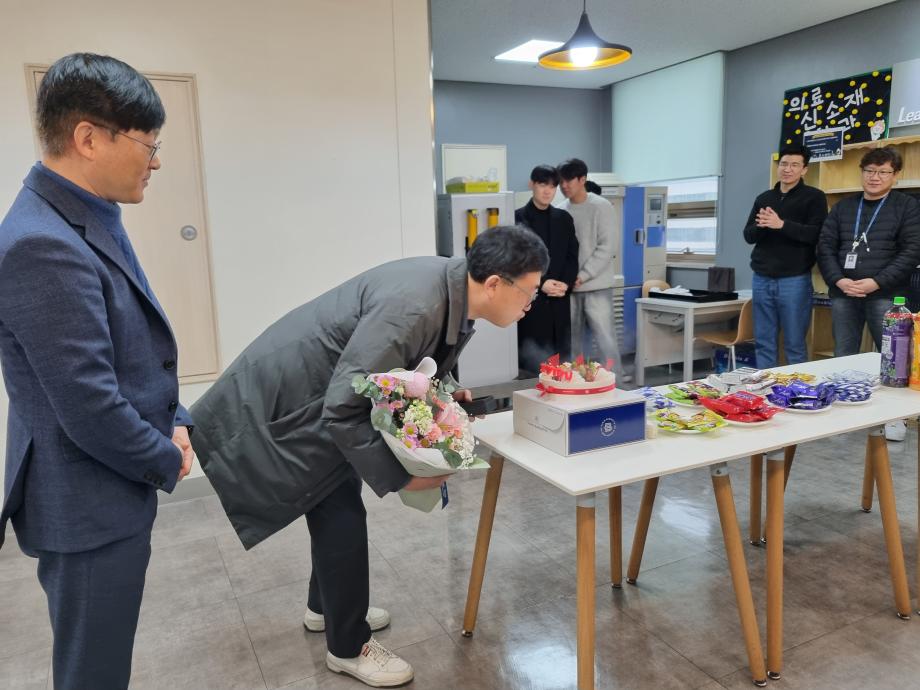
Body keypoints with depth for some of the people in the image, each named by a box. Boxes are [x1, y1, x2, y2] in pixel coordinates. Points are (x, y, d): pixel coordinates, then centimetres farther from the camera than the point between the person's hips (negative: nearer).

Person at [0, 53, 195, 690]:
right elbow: (90, 410, -26)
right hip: (88, 508, -9)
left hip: (112, 490, 9)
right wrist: (167, 463, -10)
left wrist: (175, 421, 2)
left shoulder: (88, 220, 5)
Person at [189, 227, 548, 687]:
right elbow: (343, 408, -31)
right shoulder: (413, 305, -35)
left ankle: (326, 607, 44)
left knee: (338, 505, 21)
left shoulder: (452, 291, -6)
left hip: (323, 393, 9)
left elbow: (402, 365, 10)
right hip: (287, 400, -9)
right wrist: (398, 477, -25)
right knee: (341, 516, -2)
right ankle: (349, 647, 19)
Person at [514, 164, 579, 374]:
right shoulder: (518, 218, 0)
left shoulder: (564, 218, 13)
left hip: (559, 299, 4)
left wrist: (566, 284, -6)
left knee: (561, 356, 5)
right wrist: (540, 284, -13)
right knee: (530, 359, -4)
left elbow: (572, 256, 11)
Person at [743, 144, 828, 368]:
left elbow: (816, 234, -12)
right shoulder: (763, 198, 15)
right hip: (762, 279, 4)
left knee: (795, 344, 0)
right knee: (763, 343, 7)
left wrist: (781, 225, -21)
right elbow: (748, 235, 10)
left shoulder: (814, 197, 1)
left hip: (794, 280, -4)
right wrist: (761, 226, -11)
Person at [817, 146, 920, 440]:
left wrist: (877, 282, -16)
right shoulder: (843, 207, 13)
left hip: (886, 295, -3)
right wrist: (839, 280, -8)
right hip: (843, 294, 3)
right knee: (843, 357, 9)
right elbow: (825, 247, 8)